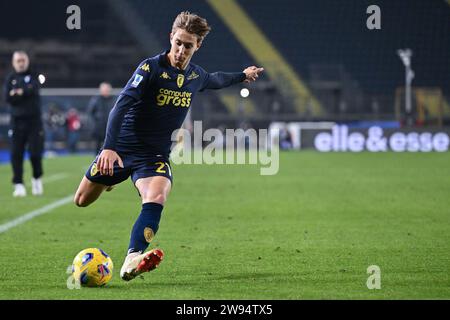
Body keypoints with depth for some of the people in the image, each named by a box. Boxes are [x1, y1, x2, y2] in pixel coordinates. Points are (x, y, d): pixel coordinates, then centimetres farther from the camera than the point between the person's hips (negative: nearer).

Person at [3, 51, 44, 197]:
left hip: (34, 120, -1)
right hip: (17, 120, 1)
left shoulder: (33, 76, 7)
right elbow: (7, 97, -6)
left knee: (35, 153, -4)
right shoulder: (10, 78, 10)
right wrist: (26, 92, -13)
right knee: (16, 154, -4)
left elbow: (34, 89, -14)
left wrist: (18, 92, -13)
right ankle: (18, 184, 0)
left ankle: (37, 178, 18)